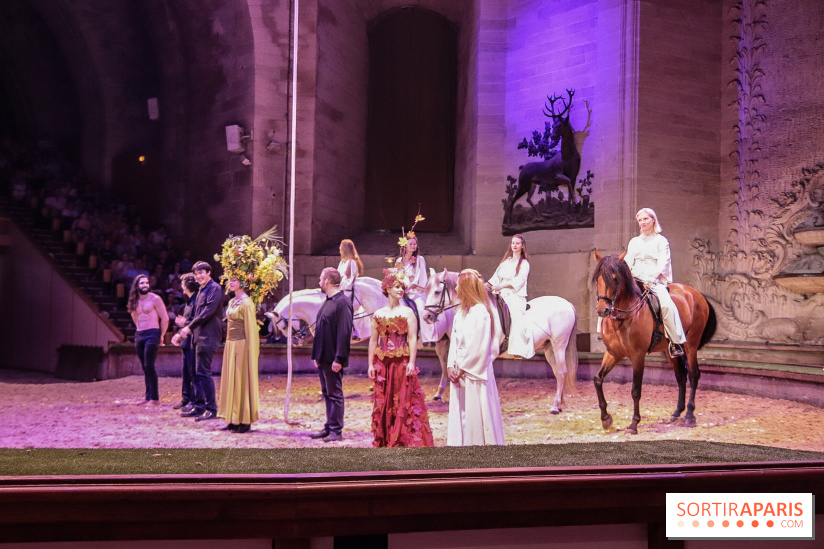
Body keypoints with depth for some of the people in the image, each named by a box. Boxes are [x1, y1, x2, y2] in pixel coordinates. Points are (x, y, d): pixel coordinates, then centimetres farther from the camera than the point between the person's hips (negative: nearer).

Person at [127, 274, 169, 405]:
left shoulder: (155, 299, -5)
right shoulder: (134, 301, 12)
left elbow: (165, 319, -5)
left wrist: (161, 336, -2)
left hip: (152, 334, -6)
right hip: (139, 335, 6)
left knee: (149, 366, -13)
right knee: (145, 368, 6)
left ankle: (155, 398, -10)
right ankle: (148, 397, 8)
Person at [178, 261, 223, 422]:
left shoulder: (214, 288, -11)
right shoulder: (201, 290, 19)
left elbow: (208, 312, -19)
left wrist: (189, 327, -15)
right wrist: (186, 329, 14)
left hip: (207, 337, -10)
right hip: (198, 336, 10)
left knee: (203, 372, -10)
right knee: (197, 373, 12)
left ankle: (212, 409, -7)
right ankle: (199, 406, 20)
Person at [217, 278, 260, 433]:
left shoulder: (246, 303, -13)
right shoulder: (232, 302, 13)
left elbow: (250, 328, -14)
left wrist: (250, 352, -16)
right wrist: (228, 344, 15)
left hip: (241, 346, -9)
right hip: (231, 345, 9)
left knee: (241, 381, -4)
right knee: (231, 381, 10)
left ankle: (244, 422, 2)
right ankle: (234, 420, 17)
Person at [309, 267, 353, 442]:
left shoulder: (342, 302, -15)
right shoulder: (328, 302, 14)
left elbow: (344, 332, -20)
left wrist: (338, 359, -22)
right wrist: (316, 355, 16)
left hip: (333, 359, -9)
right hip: (323, 358, 9)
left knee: (335, 394, -2)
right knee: (327, 393, 14)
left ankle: (336, 431, 5)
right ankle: (329, 427, 22)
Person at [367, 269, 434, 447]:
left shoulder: (407, 312, 1)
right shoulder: (378, 314, 9)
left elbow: (412, 339, -5)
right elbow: (373, 341, 9)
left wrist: (411, 362, -14)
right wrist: (370, 364, 3)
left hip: (402, 363, -3)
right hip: (383, 363, 3)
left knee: (404, 401, -3)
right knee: (383, 402, 6)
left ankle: (405, 440, 3)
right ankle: (384, 440, 15)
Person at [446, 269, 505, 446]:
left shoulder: (481, 312, -13)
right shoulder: (461, 312, 12)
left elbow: (478, 347, -17)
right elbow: (454, 342, 12)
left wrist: (462, 368, -13)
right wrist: (451, 366, -1)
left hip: (474, 373, -8)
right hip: (459, 372, 8)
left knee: (476, 415, -2)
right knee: (460, 415, 11)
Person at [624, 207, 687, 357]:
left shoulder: (661, 241, 7)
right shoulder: (634, 242, 20)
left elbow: (662, 263, -4)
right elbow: (627, 262, 12)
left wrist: (650, 279, -20)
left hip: (655, 281, -4)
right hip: (635, 281, 5)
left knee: (666, 305, -31)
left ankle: (676, 342, -26)